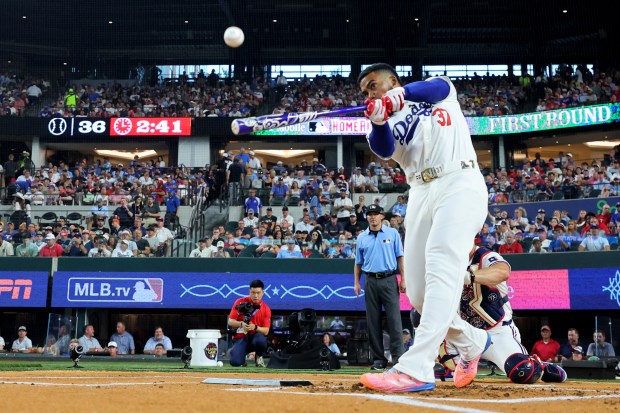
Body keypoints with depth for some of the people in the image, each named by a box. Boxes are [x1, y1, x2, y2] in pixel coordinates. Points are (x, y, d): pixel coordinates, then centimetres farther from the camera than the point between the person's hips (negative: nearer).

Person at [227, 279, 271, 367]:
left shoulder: (266, 309, 0)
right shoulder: (240, 302, -2)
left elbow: (266, 331, -4)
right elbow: (230, 322, -4)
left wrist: (255, 327, -23)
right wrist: (241, 324, -24)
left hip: (255, 336, 1)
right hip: (240, 338, -1)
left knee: (261, 340, -37)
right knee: (235, 362, -28)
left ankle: (259, 357, -1)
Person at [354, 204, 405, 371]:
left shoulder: (393, 233, 5)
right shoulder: (362, 238, 11)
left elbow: (400, 257, 3)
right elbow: (358, 262, 15)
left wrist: (403, 279, -5)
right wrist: (356, 282, 5)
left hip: (389, 280, -2)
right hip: (370, 281, 3)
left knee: (394, 319, -7)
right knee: (373, 321, 4)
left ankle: (398, 356, -5)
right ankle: (378, 358, 10)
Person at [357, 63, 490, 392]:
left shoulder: (439, 91, 14)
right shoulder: (388, 126, 18)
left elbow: (439, 87, -12)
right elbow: (383, 150, -6)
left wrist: (402, 93, -31)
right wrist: (378, 123, -28)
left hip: (460, 184, -5)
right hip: (420, 194, 5)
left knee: (440, 269, -23)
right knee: (417, 292, 0)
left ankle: (416, 369, -32)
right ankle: (473, 342, 25)